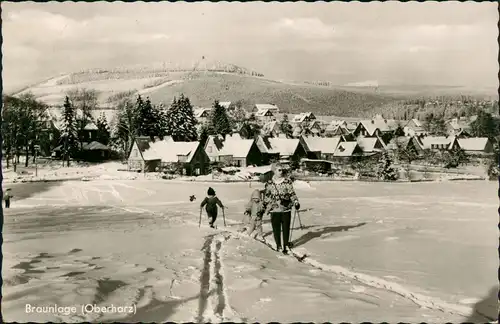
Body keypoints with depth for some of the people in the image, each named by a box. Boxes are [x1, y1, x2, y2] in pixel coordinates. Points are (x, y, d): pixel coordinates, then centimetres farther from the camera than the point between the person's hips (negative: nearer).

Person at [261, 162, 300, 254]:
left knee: (286, 228, 3)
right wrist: (264, 206, 11)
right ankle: (278, 245, 18)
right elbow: (266, 196, 12)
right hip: (274, 209, 0)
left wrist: (296, 202, -8)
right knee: (276, 228, 3)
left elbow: (292, 193, 3)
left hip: (286, 209, 0)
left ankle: (285, 246, 15)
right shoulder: (269, 183, 3)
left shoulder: (287, 181, 0)